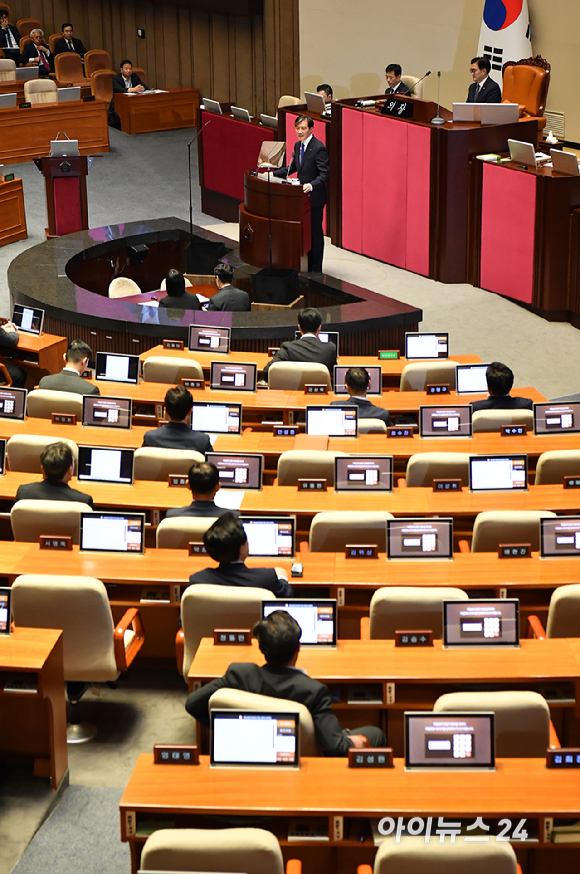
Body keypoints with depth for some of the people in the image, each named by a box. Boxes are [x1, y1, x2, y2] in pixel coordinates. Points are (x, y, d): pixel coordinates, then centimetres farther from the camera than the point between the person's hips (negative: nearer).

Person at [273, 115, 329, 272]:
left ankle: (315, 270, 9)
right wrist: (272, 174, 13)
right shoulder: (298, 146, 9)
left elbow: (325, 174, -21)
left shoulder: (318, 148, -18)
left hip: (314, 197, -8)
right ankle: (306, 265, 25)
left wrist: (312, 185, -37)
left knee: (315, 232, 0)